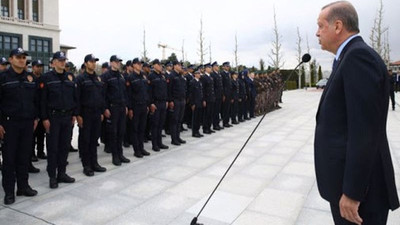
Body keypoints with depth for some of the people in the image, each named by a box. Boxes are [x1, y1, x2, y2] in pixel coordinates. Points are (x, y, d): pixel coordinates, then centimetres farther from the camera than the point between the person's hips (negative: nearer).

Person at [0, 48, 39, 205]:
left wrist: (35, 118, 8)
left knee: (24, 156, 9)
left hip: (28, 123, 4)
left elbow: (35, 100, 13)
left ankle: (23, 186, 22)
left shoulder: (30, 78, 9)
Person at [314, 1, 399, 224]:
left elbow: (365, 131, -24)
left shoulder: (359, 56, -18)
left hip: (357, 183, -9)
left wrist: (352, 192, -21)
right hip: (349, 173, 9)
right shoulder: (351, 56, 13)